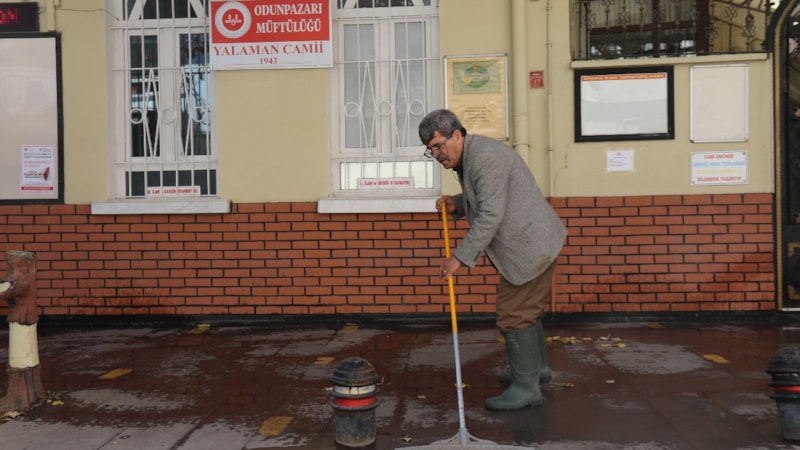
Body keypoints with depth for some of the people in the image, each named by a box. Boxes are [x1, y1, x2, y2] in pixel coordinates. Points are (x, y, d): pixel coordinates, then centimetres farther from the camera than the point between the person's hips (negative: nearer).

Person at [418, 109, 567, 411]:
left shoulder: (485, 157, -22)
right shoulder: (469, 157, 11)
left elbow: (490, 216, -27)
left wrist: (460, 258, -26)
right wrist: (457, 205, 2)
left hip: (529, 246, -11)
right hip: (533, 242, 11)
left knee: (514, 315, -5)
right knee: (526, 310, 21)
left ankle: (526, 387, 4)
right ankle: (537, 368, 37)